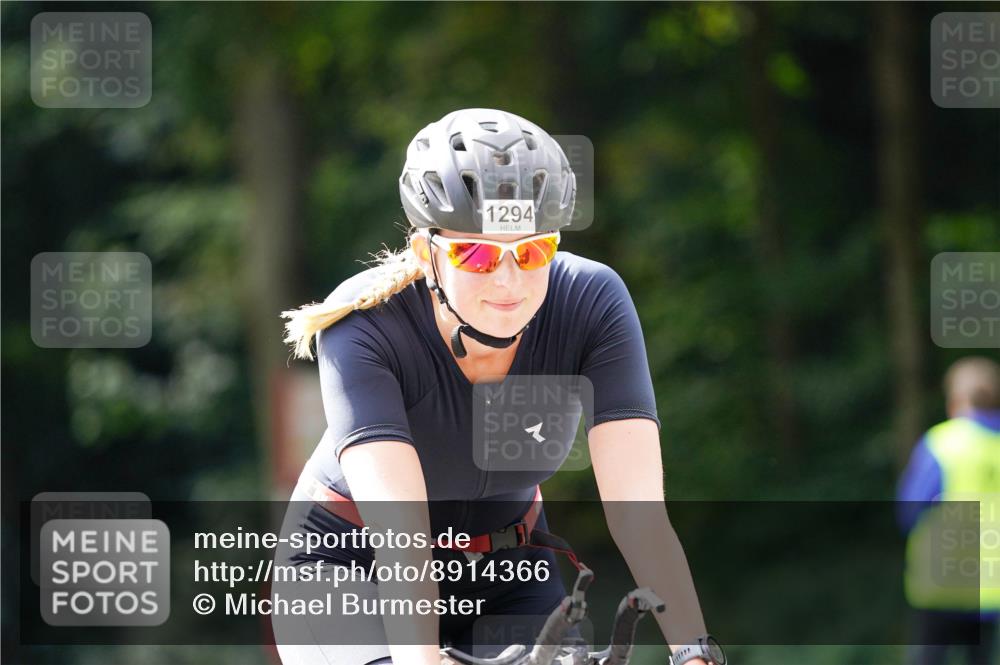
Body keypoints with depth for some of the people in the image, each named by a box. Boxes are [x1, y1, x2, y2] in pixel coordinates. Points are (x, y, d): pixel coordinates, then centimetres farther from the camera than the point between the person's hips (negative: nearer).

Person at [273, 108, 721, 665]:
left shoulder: (592, 302, -22)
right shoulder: (363, 326, -29)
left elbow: (639, 511, -29)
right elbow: (399, 530, -40)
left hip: (504, 575, 3)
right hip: (352, 566, -3)